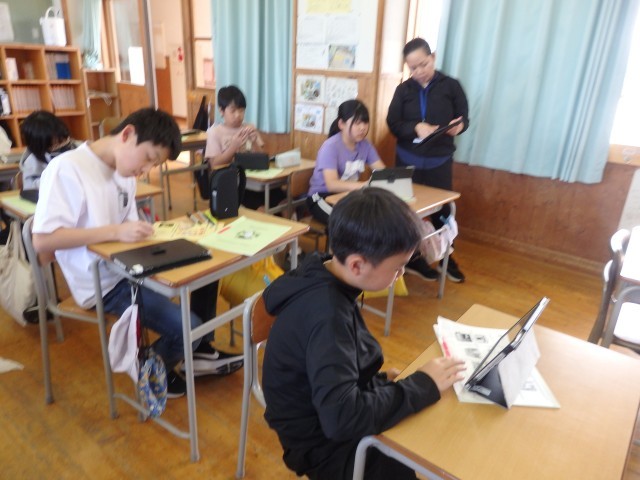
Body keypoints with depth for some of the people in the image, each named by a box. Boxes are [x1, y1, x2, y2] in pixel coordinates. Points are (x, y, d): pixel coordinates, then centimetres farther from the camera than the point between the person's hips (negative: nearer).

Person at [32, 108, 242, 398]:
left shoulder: (124, 170, 6)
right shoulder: (67, 169, -19)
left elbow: (127, 230, 12)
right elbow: (42, 240, -24)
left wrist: (144, 234, -10)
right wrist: (115, 232, -29)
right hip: (103, 284, -8)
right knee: (186, 328, -19)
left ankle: (200, 349, 21)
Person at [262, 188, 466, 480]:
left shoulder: (326, 282, -6)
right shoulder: (327, 313, -32)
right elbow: (343, 418, -37)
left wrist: (380, 380, -1)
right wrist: (423, 385, -26)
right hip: (327, 446, -7)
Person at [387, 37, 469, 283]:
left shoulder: (451, 86, -2)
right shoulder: (404, 89, 1)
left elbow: (464, 118, 1)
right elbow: (393, 123, -3)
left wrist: (458, 126, -23)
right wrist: (416, 128, -21)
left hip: (439, 160, -1)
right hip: (408, 159, 1)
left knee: (442, 210, 6)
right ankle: (413, 258, 24)